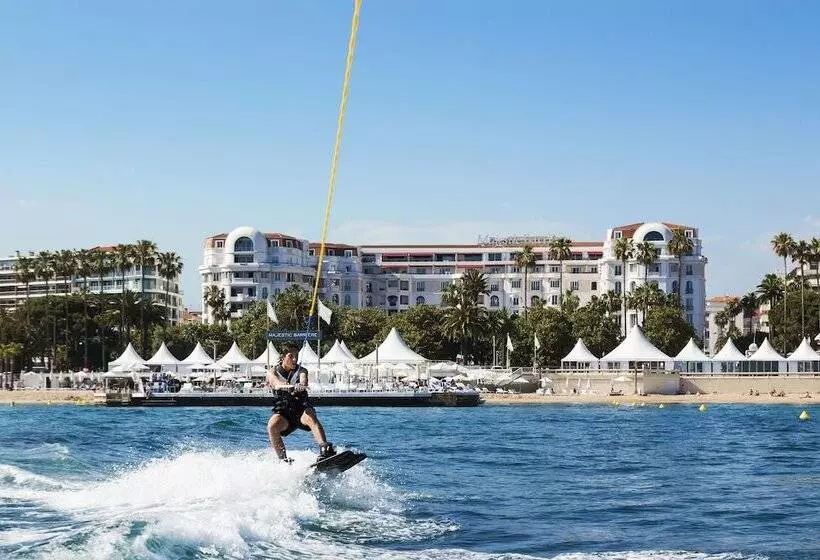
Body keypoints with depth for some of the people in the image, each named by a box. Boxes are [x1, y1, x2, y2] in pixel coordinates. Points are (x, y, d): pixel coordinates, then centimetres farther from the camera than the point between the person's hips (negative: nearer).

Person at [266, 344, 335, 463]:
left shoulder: (301, 371, 9)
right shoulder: (273, 372, 5)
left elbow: (303, 381, -16)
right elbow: (277, 384, -20)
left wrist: (301, 385, -43)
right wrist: (290, 387, -43)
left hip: (302, 408, 0)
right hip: (283, 411, 0)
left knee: (311, 417, -35)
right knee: (272, 425, -31)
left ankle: (325, 449, -51)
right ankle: (283, 459, -23)